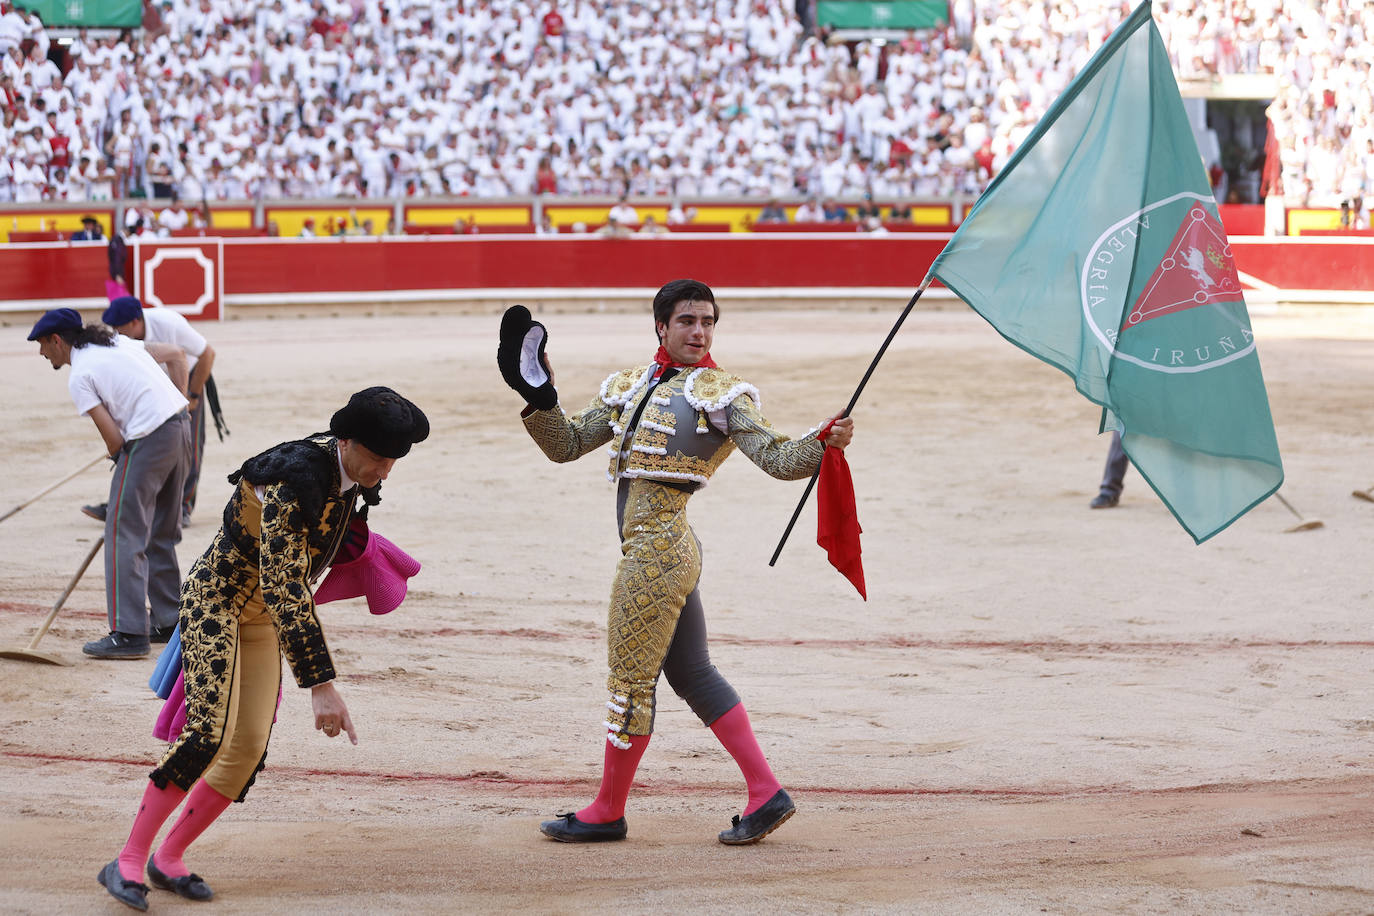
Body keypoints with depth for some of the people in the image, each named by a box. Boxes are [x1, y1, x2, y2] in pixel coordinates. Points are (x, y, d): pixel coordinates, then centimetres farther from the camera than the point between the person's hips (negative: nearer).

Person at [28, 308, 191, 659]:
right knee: (161, 534, 18)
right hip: (180, 425, 9)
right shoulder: (117, 341, 18)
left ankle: (129, 633, -10)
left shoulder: (79, 377, -5)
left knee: (124, 533, -5)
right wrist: (181, 404, 17)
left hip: (150, 438, -9)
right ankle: (168, 622, 24)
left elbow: (114, 439, -9)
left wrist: (120, 462, 11)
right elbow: (176, 356, 20)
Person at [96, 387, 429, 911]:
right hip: (217, 595, -8)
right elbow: (284, 592, -39)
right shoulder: (294, 484, -33)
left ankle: (169, 858, 12)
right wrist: (320, 685, -43)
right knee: (210, 734, -22)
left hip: (265, 614, 8)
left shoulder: (350, 478, -7)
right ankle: (128, 862, -13)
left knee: (250, 748, -2)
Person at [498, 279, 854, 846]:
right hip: (674, 549, 8)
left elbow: (776, 457, -12)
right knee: (693, 676, 12)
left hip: (656, 548, -8)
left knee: (631, 680, 2)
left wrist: (824, 444, -30)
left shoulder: (720, 394, -4)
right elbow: (566, 445, 17)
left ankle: (608, 812, 15)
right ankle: (765, 793, 16)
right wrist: (538, 395, 2)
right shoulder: (631, 387, 17)